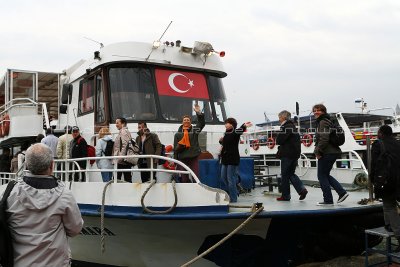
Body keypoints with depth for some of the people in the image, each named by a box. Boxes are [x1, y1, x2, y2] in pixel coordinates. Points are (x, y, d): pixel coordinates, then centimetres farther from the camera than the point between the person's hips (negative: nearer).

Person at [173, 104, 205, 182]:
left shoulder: (195, 130, 6)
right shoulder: (178, 134, 7)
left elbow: (202, 123, -10)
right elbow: (175, 148, 6)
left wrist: (198, 113, -24)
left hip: (194, 158, -1)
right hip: (182, 158, 1)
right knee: (184, 179, 6)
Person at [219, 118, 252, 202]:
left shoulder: (235, 133, -9)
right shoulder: (226, 134, 15)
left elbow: (240, 130, -33)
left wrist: (244, 126, -53)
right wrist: (221, 141, 10)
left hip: (233, 159, -9)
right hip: (225, 159, 9)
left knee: (231, 179, -6)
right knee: (223, 179, 12)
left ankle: (233, 199, 2)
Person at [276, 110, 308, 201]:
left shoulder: (286, 127, -13)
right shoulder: (293, 126, 16)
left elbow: (279, 140, -17)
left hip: (287, 155, -9)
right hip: (295, 154, 9)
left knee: (285, 175, 1)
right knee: (291, 173, 16)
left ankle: (285, 196, 6)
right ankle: (302, 189, 0)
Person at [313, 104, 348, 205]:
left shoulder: (323, 122, -14)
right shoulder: (326, 121, 19)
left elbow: (324, 139, -23)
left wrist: (318, 152, -15)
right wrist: (318, 151, 17)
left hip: (327, 153, -10)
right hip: (333, 152, 10)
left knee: (322, 175, 0)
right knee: (325, 175, 18)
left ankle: (328, 200, 5)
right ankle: (342, 192, 14)